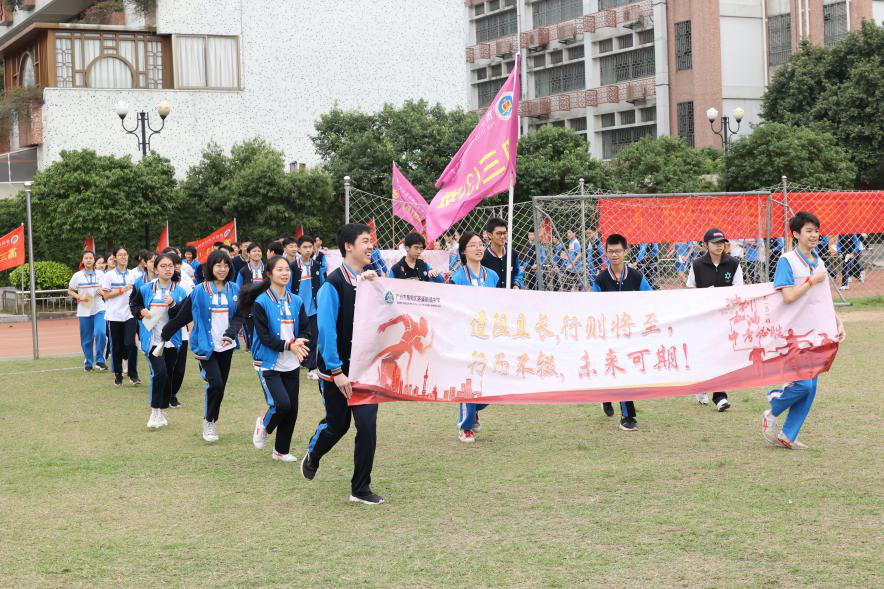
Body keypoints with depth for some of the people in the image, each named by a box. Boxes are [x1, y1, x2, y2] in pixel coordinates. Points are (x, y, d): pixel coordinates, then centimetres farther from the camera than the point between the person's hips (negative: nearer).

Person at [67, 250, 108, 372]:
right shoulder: (78, 275, 2)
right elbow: (70, 291, 9)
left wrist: (102, 292, -9)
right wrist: (79, 297, -9)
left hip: (99, 309, 0)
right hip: (84, 311, 0)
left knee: (100, 333, -20)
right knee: (86, 339, 5)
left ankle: (100, 361, -7)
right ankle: (88, 363, 21)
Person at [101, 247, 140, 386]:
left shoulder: (133, 275, 9)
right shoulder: (109, 275, 0)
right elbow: (105, 295, -4)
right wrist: (121, 291, -12)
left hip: (129, 314, 1)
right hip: (114, 316, -1)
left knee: (130, 344, -12)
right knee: (117, 346, 4)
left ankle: (133, 375, -3)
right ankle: (118, 375, 17)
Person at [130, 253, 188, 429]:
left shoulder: (179, 292, 1)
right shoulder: (146, 289, 0)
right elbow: (133, 304, 16)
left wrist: (172, 305, -21)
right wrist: (141, 312, -3)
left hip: (171, 340, 2)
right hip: (152, 340, -2)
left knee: (168, 377, 9)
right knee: (159, 373, -19)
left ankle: (162, 413, 25)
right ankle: (155, 413, -8)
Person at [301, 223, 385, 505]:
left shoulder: (371, 281, 4)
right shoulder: (334, 284, -15)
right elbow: (326, 329, -18)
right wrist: (337, 371, -20)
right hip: (337, 369, -4)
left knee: (367, 424, -5)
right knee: (337, 424, 11)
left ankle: (361, 489, 6)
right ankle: (312, 456, 45)